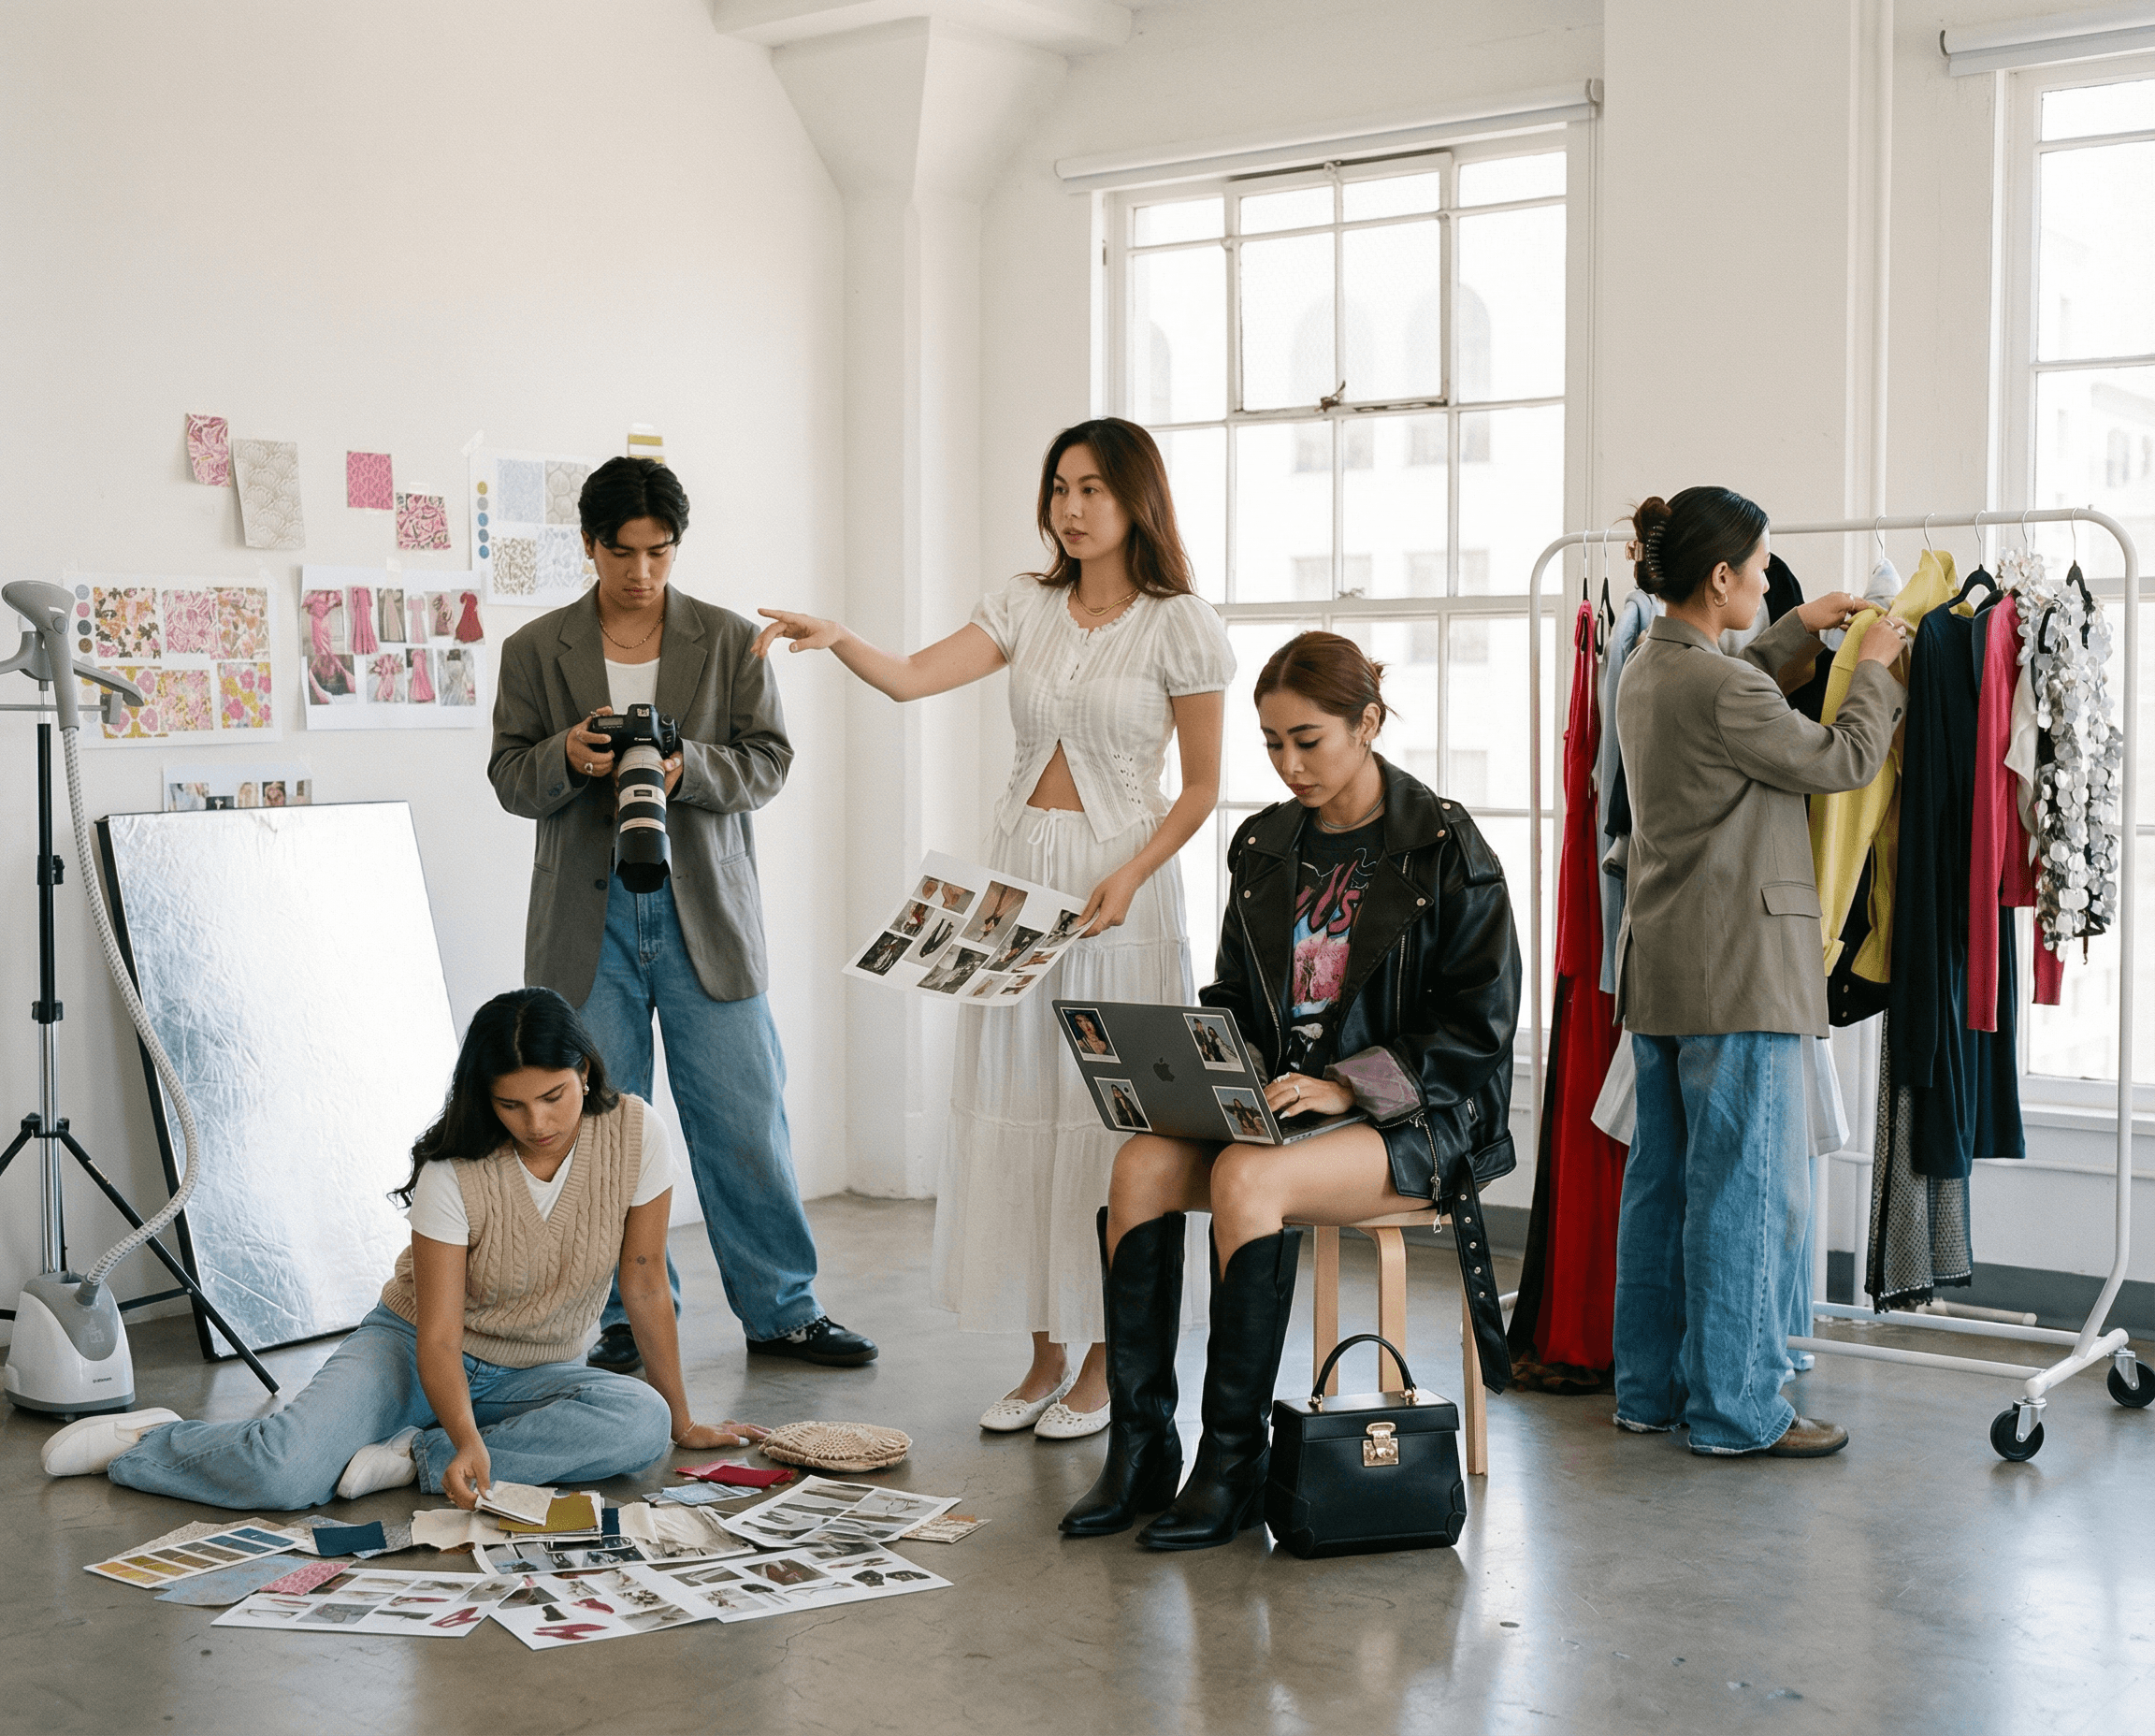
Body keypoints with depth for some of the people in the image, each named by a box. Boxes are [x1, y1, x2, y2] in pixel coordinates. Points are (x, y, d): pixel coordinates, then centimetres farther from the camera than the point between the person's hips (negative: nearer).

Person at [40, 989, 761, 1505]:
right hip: (412, 1349, -2)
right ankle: (146, 1443, 2)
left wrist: (684, 1421, -1)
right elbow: (438, 1336, -23)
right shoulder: (454, 1174, -21)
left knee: (641, 1420, -31)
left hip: (532, 1377, 3)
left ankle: (420, 1460, -24)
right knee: (286, 1472, -29)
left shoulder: (633, 1133, -16)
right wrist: (467, 1436, -41)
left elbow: (645, 1287, -6)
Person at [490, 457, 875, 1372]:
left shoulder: (729, 640, 7)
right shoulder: (535, 649, 7)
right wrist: (568, 758, -16)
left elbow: (767, 759, 2)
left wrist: (686, 768, -17)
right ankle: (632, 1318, 17)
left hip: (704, 910, 0)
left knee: (746, 1121, 1)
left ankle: (783, 1311, 12)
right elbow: (510, 777, 5)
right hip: (588, 916, 1)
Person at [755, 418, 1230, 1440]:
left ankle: (1105, 1365, 9)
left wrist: (1129, 878, -16)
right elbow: (910, 679, -1)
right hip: (1018, 873, 5)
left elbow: (1201, 787, -3)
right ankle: (1044, 1356, 16)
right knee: (1017, 1110, 5)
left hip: (1121, 878, -5)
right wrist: (835, 640, -20)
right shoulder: (1028, 607, 9)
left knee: (1110, 1118, -3)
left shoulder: (1179, 625, -4)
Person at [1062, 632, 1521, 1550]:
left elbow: (1479, 1026, -9)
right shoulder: (1263, 846, 12)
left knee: (1246, 1176, -33)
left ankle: (1233, 1463, -23)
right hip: (1272, 1102, 6)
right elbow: (1233, 1001, 19)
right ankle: (1138, 1448, -18)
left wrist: (1348, 1086, -20)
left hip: (1417, 1120, -5)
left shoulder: (1445, 848, -6)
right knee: (1142, 1163, -23)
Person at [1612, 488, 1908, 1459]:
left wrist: (1799, 631, 33)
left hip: (1661, 969, 10)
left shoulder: (1645, 670, 11)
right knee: (1749, 1186, -2)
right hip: (1736, 969, -10)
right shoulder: (1717, 687, -19)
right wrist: (1874, 668, 7)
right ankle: (1737, 1409, 4)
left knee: (1662, 1180, 13)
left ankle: (1650, 1389, 21)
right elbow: (1844, 762, -8)